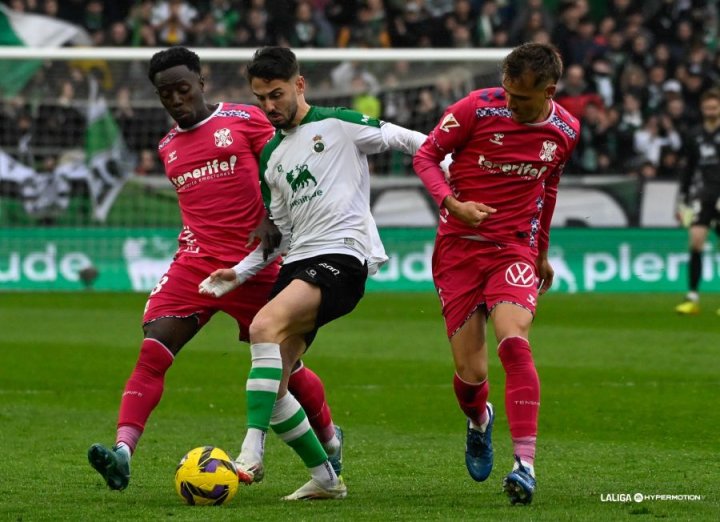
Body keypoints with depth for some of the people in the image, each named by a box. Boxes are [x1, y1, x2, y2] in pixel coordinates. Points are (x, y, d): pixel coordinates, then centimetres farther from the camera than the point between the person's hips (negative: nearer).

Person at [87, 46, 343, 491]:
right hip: (195, 263, 4)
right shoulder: (168, 147, 15)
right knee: (152, 353, -17)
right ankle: (123, 452, -27)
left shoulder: (246, 120, -1)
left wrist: (273, 222, -15)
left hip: (253, 265, -4)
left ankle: (330, 438, 33)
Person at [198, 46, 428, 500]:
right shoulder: (272, 158, 21)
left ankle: (252, 454, -35)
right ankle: (324, 477, 14)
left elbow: (410, 142, 2)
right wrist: (239, 273, 14)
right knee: (272, 387, -2)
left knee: (265, 325, -31)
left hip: (344, 255, -8)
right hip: (299, 261, 8)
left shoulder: (339, 125, 2)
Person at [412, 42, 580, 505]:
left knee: (513, 340, -26)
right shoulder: (477, 108, -11)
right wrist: (452, 203, -20)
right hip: (459, 245, -1)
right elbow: (425, 156, -3)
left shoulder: (566, 131, 1)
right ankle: (479, 422, 36)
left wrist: (542, 250, 26)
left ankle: (526, 464, -28)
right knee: (471, 372, -3)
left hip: (515, 248, 1)